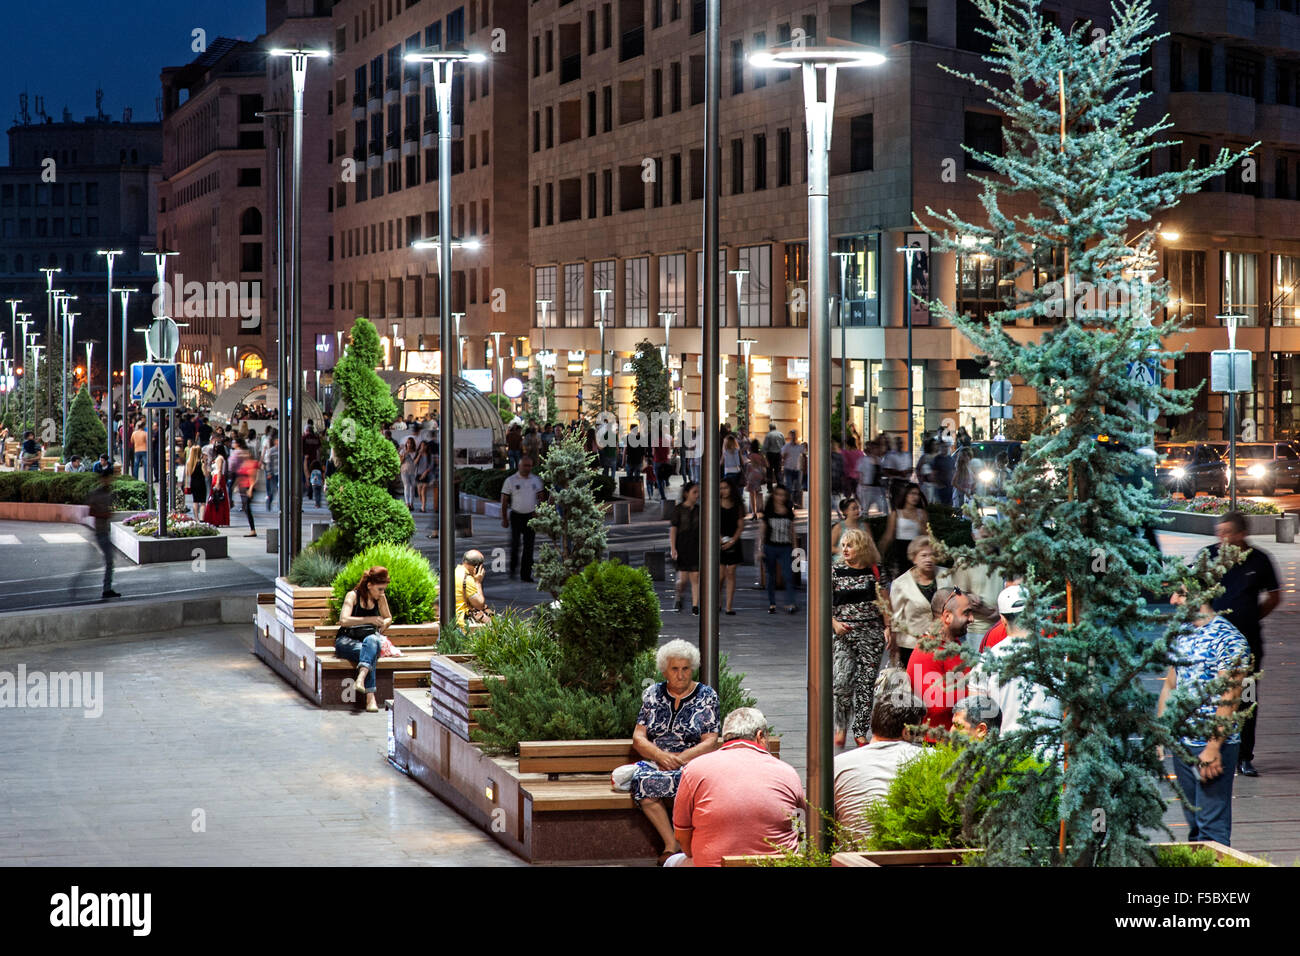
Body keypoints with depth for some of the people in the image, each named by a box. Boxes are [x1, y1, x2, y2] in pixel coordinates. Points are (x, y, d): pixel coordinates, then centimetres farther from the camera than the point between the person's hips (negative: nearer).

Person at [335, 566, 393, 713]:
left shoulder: (380, 598, 7)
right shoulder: (352, 596, -8)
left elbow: (388, 617, 25)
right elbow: (344, 620, -21)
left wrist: (383, 624, 0)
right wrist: (370, 620, -27)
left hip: (371, 638, 3)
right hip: (347, 641, -3)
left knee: (371, 640, -37)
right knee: (368, 652, -37)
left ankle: (361, 677, -60)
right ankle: (370, 697, -48)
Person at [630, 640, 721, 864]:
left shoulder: (706, 696, 5)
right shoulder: (653, 694, 12)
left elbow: (710, 742, -2)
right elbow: (638, 739, 6)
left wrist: (679, 759, -17)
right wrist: (662, 756, -14)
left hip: (692, 763, -2)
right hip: (655, 762, 2)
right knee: (642, 779, -33)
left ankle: (671, 846, -25)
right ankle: (672, 844, -28)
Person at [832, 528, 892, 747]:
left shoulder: (875, 571, 6)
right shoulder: (835, 571, 4)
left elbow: (885, 601, 11)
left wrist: (887, 627, 1)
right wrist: (834, 623, -14)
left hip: (872, 632, 1)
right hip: (844, 633, -1)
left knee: (867, 683, 1)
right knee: (841, 681, -13)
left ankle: (861, 732, 9)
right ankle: (841, 727, 7)